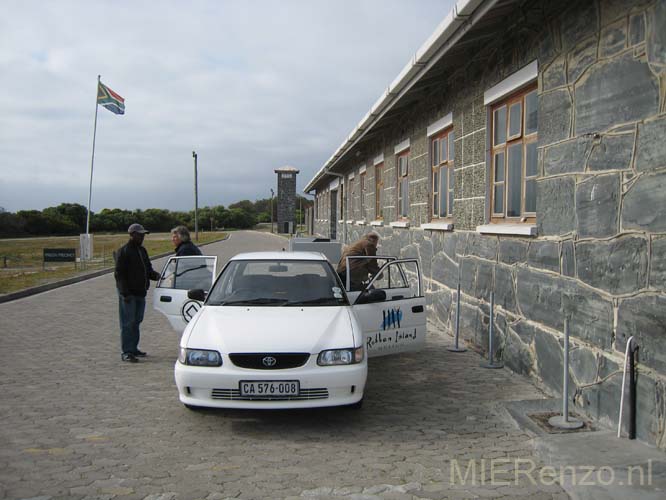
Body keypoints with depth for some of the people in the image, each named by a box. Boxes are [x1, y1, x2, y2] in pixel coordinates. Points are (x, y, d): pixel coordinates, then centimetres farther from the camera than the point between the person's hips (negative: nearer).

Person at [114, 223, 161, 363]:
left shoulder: (142, 250, 15)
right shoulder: (124, 251, -10)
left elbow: (148, 269, 21)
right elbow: (119, 274, -14)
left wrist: (155, 275, -2)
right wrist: (125, 292, -21)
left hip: (140, 293, 8)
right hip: (128, 294, -8)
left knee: (136, 321, 14)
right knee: (128, 323, -5)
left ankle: (133, 349, 23)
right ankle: (126, 352, -2)